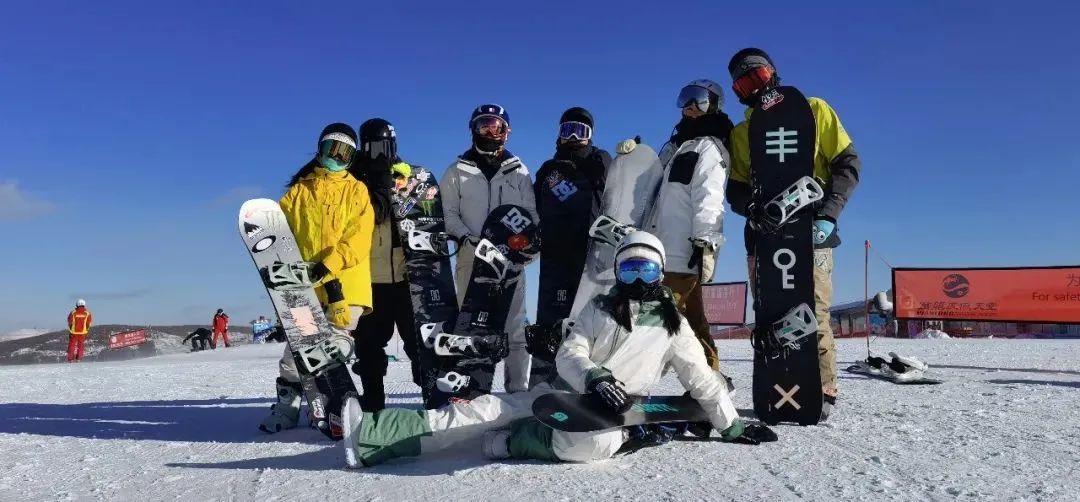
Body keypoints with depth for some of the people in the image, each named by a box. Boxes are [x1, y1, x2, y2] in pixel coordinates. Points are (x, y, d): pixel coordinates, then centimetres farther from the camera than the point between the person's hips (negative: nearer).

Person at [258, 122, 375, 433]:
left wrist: (324, 268, -17)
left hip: (346, 282, -2)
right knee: (296, 348, 2)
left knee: (335, 349, -6)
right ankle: (286, 409, 15)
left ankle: (338, 408, 5)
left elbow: (357, 240, -5)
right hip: (306, 284, 2)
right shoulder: (298, 191, 15)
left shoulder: (357, 191, 8)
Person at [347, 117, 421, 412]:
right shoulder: (354, 181, 9)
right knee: (370, 343, 6)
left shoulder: (410, 176, 11)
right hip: (370, 276, 0)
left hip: (407, 273, 0)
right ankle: (372, 404, 15)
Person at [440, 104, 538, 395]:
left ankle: (518, 388, 2)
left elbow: (530, 212, 12)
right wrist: (468, 238, -11)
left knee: (514, 325, -1)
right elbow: (448, 213, 5)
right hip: (471, 256, 0)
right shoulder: (457, 171, 13)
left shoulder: (518, 171, 16)